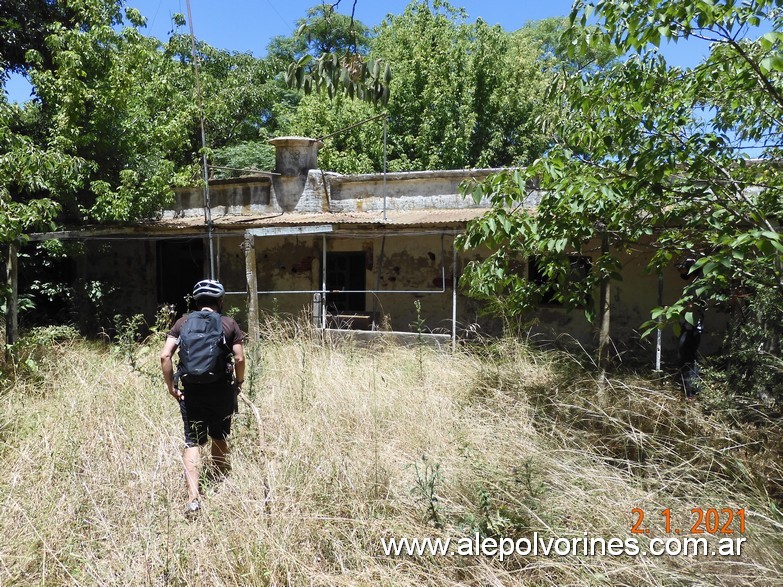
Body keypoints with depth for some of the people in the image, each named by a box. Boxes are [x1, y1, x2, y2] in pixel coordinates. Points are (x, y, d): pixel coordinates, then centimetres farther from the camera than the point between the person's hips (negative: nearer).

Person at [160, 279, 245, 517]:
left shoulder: (183, 322, 3)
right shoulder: (229, 324, -1)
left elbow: (165, 356, -5)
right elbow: (239, 358, -7)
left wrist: (171, 386, 3)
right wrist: (239, 383, 8)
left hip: (191, 391, 0)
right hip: (221, 390, 0)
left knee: (193, 442, 6)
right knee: (220, 439, 18)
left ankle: (193, 497, -6)